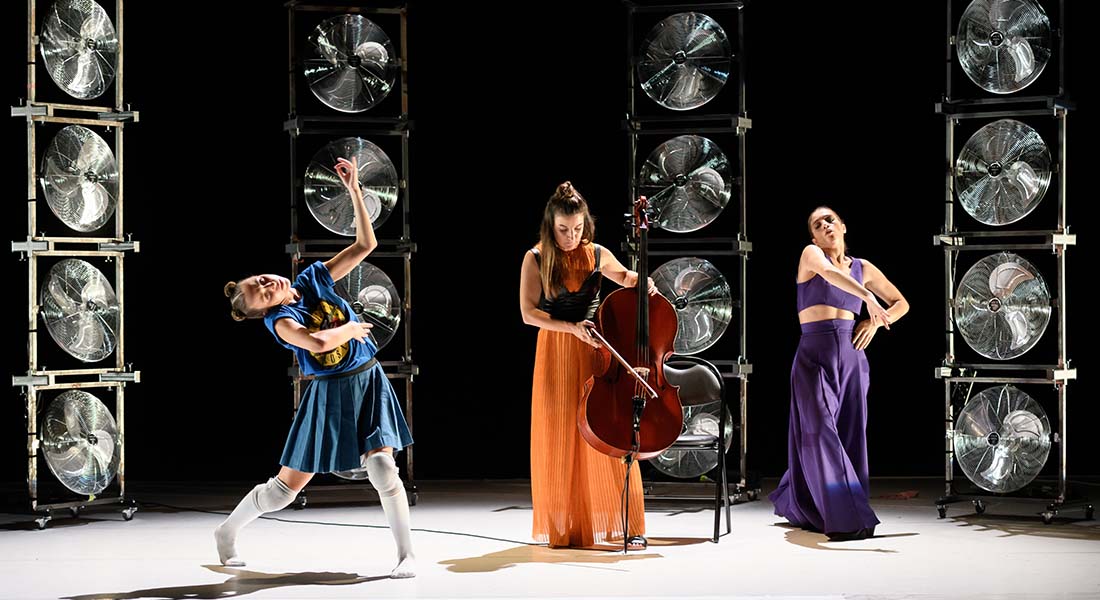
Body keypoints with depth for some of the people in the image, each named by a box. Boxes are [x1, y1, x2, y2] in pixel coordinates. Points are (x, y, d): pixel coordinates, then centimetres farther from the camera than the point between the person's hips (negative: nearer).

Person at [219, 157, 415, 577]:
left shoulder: (314, 279, -1)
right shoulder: (280, 320, -16)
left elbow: (365, 244, -3)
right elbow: (319, 342, -35)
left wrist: (354, 190, -10)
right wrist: (350, 328, -16)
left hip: (369, 382, 3)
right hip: (330, 393, -3)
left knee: (382, 468, -14)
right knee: (286, 487, 5)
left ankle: (406, 554, -3)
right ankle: (228, 530, 29)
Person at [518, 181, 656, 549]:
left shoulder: (598, 255, 3)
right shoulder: (536, 259, -3)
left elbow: (624, 276, 22)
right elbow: (528, 312, -7)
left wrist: (640, 281, -2)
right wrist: (572, 328, -17)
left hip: (596, 352, 1)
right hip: (555, 353, -1)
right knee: (559, 440, 1)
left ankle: (628, 526, 2)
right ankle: (562, 527, 13)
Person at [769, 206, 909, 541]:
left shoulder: (863, 268, 13)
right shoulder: (811, 254, 1)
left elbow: (901, 303, 22)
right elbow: (828, 271, -23)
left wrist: (875, 322, 3)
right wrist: (868, 298, -34)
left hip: (850, 359, 5)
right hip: (813, 357, -4)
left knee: (850, 438, 4)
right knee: (821, 434, -14)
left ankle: (795, 505, 24)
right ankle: (847, 519, -14)